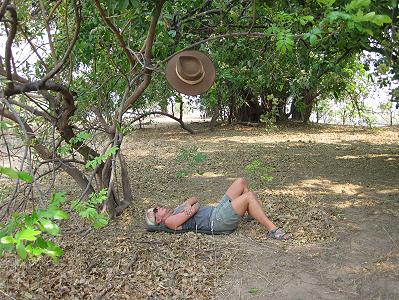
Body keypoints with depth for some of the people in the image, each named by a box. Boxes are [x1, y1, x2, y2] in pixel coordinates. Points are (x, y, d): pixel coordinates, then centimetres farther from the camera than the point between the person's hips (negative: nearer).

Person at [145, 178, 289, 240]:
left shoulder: (174, 212, 20)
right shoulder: (169, 221, -8)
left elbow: (194, 199, 14)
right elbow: (194, 210, -17)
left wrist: (188, 204, -8)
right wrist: (193, 206, 7)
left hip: (217, 211, 10)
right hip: (217, 221, -10)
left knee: (241, 182, 3)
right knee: (249, 195, -24)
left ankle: (257, 214, 11)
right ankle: (272, 230, -20)